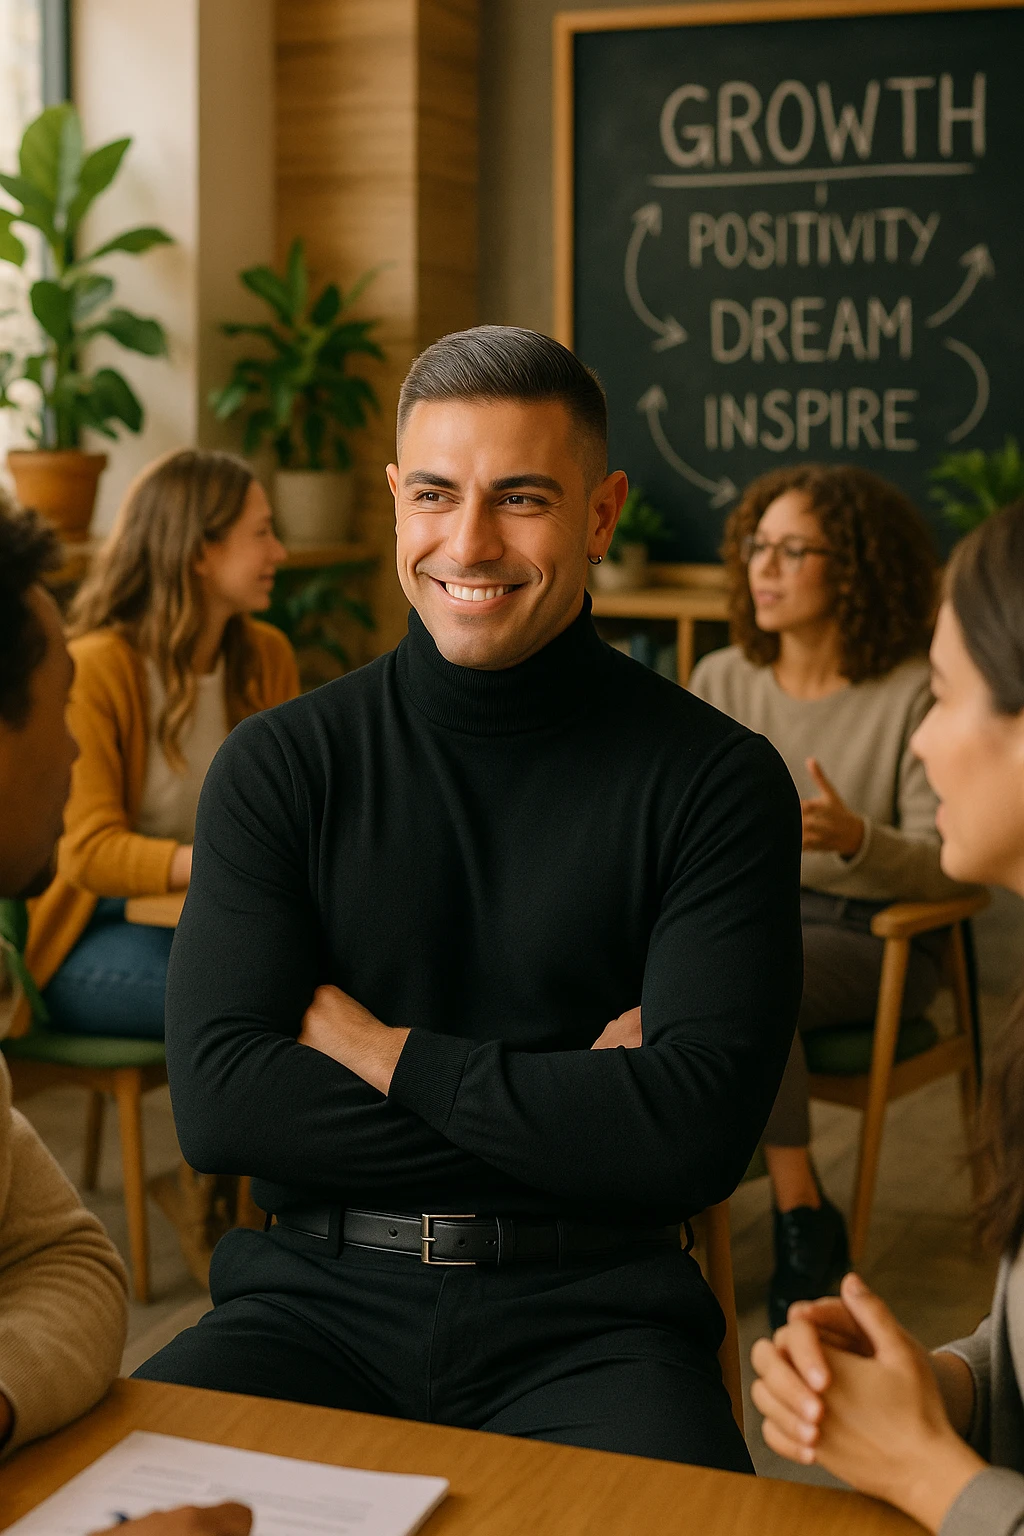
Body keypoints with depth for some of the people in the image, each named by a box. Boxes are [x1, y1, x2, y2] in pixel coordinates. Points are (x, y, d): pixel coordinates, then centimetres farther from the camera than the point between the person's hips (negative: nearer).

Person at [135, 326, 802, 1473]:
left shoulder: (714, 779, -2)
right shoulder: (279, 766, 3)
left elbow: (700, 1131, -12)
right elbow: (216, 1100, -7)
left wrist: (387, 1055, -7)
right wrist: (570, 1107, -10)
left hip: (587, 1309, -1)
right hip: (320, 1293, 1)